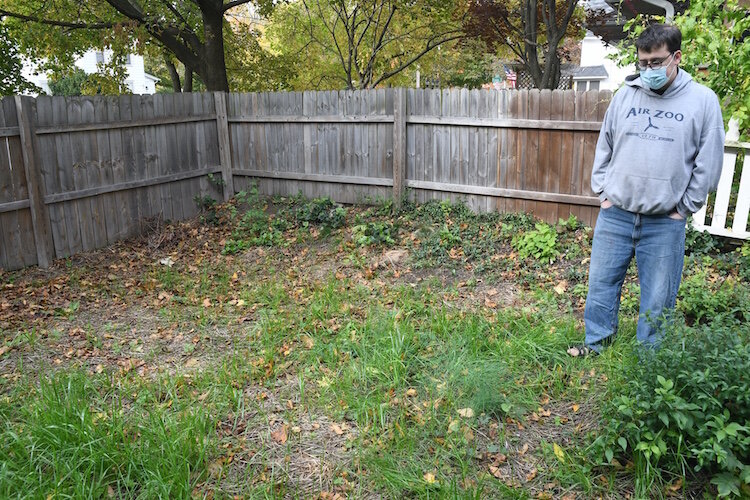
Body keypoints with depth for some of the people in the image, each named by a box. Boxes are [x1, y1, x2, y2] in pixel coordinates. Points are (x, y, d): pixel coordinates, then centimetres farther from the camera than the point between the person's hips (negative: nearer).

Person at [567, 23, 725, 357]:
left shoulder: (703, 101, -2)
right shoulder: (625, 95, 5)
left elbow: (709, 163, 1)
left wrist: (684, 207, -2)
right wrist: (602, 191, 6)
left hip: (666, 222, -2)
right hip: (615, 215, 2)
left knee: (658, 297, 7)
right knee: (601, 283, 9)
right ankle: (596, 343, 27)